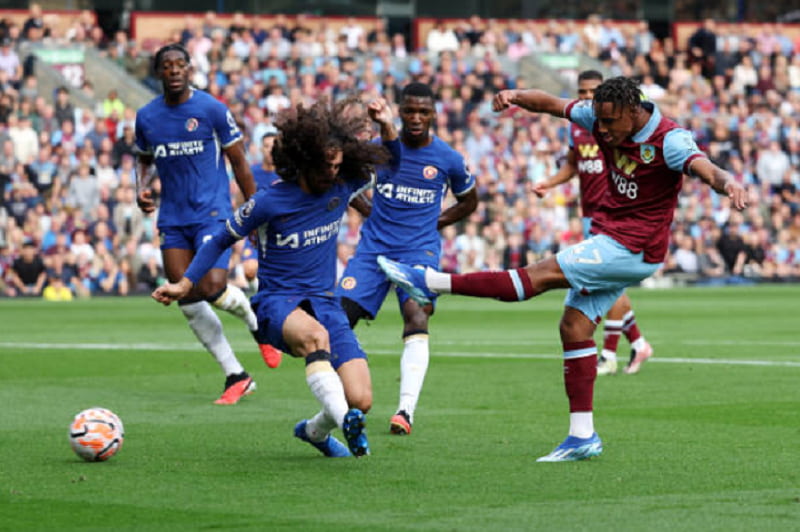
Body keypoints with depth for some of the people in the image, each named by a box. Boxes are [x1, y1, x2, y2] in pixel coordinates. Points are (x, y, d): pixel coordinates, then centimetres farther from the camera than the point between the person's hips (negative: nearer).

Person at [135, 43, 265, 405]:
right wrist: (142, 187, 2)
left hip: (213, 213, -4)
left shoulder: (211, 110, -6)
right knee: (187, 303, -1)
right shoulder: (146, 117, 5)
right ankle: (236, 376, 10)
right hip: (173, 220, 4)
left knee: (212, 288, -22)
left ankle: (256, 318, 13)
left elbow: (239, 162, 1)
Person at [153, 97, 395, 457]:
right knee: (315, 335, -43)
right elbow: (221, 240, 4)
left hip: (325, 304, 4)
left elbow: (390, 162, 17)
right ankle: (344, 420, -53)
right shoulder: (270, 202, -10)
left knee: (361, 400, -11)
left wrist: (387, 127, -2)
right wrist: (185, 284, -2)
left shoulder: (341, 189, 1)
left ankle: (315, 431, 22)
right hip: (277, 305, -4)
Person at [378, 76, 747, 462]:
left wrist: (727, 182, -58)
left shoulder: (669, 140, -22)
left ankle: (431, 283, -10)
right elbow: (552, 104, 0)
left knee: (540, 275, -13)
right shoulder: (601, 119, -2)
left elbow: (704, 168, -36)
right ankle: (582, 436, 7)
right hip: (609, 239, 9)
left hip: (632, 249, -9)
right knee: (574, 326, 6)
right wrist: (517, 96, -20)